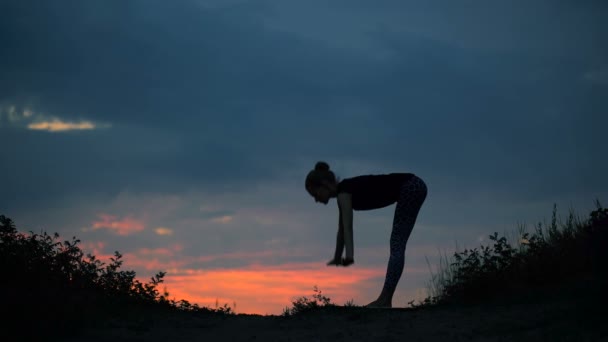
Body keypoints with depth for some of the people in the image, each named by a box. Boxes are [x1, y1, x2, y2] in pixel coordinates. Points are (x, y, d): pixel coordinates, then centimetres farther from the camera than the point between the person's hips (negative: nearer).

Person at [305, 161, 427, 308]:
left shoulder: (343, 191, -12)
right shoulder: (344, 192, 13)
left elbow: (347, 227, -27)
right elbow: (342, 229, 24)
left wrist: (349, 255, -38)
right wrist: (337, 258, 33)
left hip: (411, 188, -10)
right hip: (413, 188, 10)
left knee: (397, 247, -12)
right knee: (397, 247, 10)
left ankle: (384, 300, -15)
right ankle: (385, 300, 13)